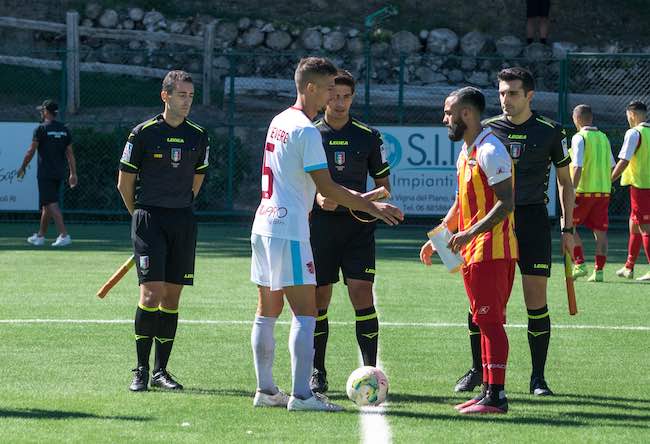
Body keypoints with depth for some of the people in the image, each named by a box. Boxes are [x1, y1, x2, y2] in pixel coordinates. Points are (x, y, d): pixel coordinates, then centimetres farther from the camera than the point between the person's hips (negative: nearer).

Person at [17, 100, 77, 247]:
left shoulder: (41, 129, -8)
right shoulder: (64, 130, 9)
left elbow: (31, 151, -7)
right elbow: (70, 153, 7)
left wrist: (23, 167, 6)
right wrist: (73, 174, 8)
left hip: (45, 173, -7)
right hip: (59, 173, 7)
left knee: (52, 204, -11)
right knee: (46, 205, 17)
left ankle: (64, 235, -23)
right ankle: (40, 236, 25)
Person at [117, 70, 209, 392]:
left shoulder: (198, 136, 8)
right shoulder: (143, 133, -5)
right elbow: (125, 182, 4)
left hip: (182, 222, 4)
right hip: (149, 219, -4)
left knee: (172, 297, 5)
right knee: (151, 293, -13)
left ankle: (161, 370, 12)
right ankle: (141, 370, -5)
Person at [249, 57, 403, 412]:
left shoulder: (279, 122, 14)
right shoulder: (306, 130, -14)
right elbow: (325, 187, -16)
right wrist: (371, 207, -10)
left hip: (265, 225, 10)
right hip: (289, 231, -10)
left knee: (268, 311, 11)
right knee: (305, 313, -8)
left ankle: (265, 390, 14)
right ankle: (301, 394, -13)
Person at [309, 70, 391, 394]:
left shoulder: (367, 137, 7)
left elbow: (383, 184, 12)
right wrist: (316, 198, -12)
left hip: (357, 225, 0)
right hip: (319, 224, 0)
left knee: (362, 294, -9)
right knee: (318, 299, 2)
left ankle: (370, 370, -7)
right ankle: (317, 373, 11)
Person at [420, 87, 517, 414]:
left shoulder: (490, 151, -14)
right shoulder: (466, 151, 17)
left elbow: (506, 203, -21)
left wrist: (471, 233, -28)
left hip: (491, 250, -10)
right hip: (473, 252, 10)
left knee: (491, 322, -10)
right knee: (485, 322, 11)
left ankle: (496, 396, -11)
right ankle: (488, 392, 14)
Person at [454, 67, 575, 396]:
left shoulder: (550, 132, 3)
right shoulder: (487, 130, 5)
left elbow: (565, 181, 11)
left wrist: (567, 228, 5)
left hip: (533, 221, -1)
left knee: (536, 301, -4)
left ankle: (538, 377, 4)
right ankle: (476, 371, 11)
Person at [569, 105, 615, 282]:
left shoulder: (580, 138, -8)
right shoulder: (604, 138, 12)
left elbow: (578, 167, -16)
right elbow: (612, 166, 15)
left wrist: (572, 191, -17)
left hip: (584, 190, -6)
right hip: (603, 190, 6)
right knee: (600, 231, 5)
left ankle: (580, 264, -4)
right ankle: (599, 271, 2)